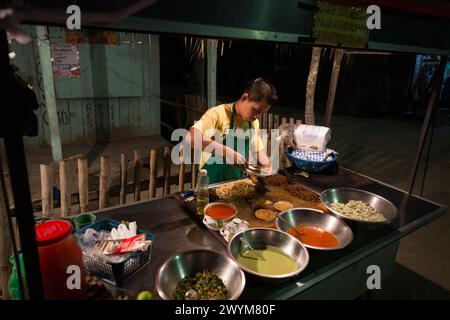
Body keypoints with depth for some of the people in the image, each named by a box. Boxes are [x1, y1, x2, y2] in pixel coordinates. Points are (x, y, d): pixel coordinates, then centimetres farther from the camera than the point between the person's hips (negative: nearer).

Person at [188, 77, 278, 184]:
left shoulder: (254, 122, 6)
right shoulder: (218, 114, -15)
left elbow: (258, 150, 18)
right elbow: (191, 137, -31)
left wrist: (271, 172, 1)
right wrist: (226, 151, -36)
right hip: (212, 184, -4)